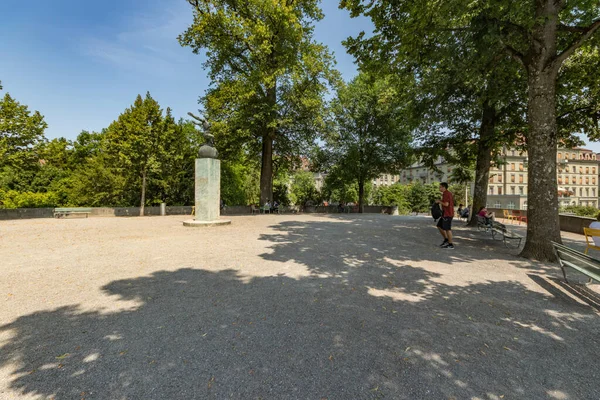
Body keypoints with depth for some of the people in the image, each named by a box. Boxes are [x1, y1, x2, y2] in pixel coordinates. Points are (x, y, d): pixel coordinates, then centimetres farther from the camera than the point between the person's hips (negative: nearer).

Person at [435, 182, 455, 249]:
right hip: (445, 214, 11)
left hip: (447, 214, -11)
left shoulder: (446, 194, -15)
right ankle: (446, 240, 19)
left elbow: (446, 204, -23)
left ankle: (450, 245, 2)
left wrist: (439, 201, -8)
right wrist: (440, 202, 14)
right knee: (439, 226, 15)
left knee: (447, 229, -5)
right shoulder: (448, 193, 17)